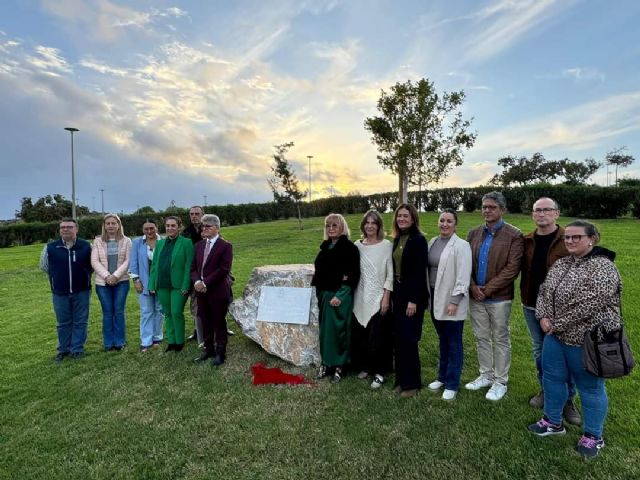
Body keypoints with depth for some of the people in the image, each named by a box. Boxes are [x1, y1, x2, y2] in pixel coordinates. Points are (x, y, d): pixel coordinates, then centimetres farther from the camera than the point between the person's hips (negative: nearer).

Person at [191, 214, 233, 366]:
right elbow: (193, 267, 11)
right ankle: (209, 349, 28)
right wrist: (196, 281, -8)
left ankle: (220, 353, 18)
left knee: (219, 323, 5)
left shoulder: (225, 246, -7)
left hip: (218, 291, -6)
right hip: (201, 291, 6)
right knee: (205, 322, 13)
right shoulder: (199, 245, 13)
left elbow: (224, 269, -15)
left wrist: (206, 283, -17)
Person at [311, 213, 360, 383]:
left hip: (340, 296, -6)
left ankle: (338, 365, 17)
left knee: (338, 330, 2)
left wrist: (340, 295, -19)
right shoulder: (325, 247, 10)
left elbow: (354, 275, -14)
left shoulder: (350, 248, -10)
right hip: (323, 294, 6)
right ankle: (326, 362, 26)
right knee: (325, 330, 12)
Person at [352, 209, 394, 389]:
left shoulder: (386, 245, -5)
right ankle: (365, 366, 30)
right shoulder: (357, 245, 6)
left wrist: (386, 297, -10)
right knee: (359, 335, 10)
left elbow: (390, 274, -6)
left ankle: (379, 372, 16)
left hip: (378, 298, -4)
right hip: (360, 297, 4)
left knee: (377, 337, 0)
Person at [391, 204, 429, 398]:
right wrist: (393, 293, 9)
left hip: (413, 296, -7)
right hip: (398, 294, 7)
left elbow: (420, 272, -16)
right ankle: (401, 379, 25)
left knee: (408, 339, 0)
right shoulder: (397, 240, 10)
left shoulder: (419, 240, -11)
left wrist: (413, 300, -18)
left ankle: (412, 383, 16)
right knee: (399, 338, 11)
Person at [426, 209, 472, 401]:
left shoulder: (461, 246, -11)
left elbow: (463, 277, -16)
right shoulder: (432, 242, 8)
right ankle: (442, 376, 34)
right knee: (443, 341, 19)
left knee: (454, 344, 6)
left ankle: (452, 384, 18)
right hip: (435, 298, 6)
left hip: (451, 301, -6)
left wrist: (454, 301, -18)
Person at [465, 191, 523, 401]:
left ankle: (501, 382, 23)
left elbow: (512, 268, -14)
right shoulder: (473, 233, 7)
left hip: (499, 298, -5)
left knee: (500, 340, 8)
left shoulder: (514, 235, -8)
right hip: (476, 296, 5)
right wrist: (473, 287, -8)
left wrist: (488, 289, -16)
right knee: (481, 338, 15)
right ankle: (486, 376, 31)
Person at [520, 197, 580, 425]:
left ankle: (568, 399, 24)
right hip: (531, 306, 4)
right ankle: (545, 390, 35)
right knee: (539, 351, 17)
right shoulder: (527, 241, 4)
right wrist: (524, 297, 4)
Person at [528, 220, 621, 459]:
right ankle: (553, 422, 35)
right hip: (556, 335, 8)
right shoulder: (560, 264, 6)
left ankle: (593, 436, 30)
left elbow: (588, 305, -25)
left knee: (589, 386, 10)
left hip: (586, 339, -7)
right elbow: (544, 291, 9)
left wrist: (558, 325, -18)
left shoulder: (602, 268, -18)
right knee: (552, 377, 16)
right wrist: (543, 317, -7)